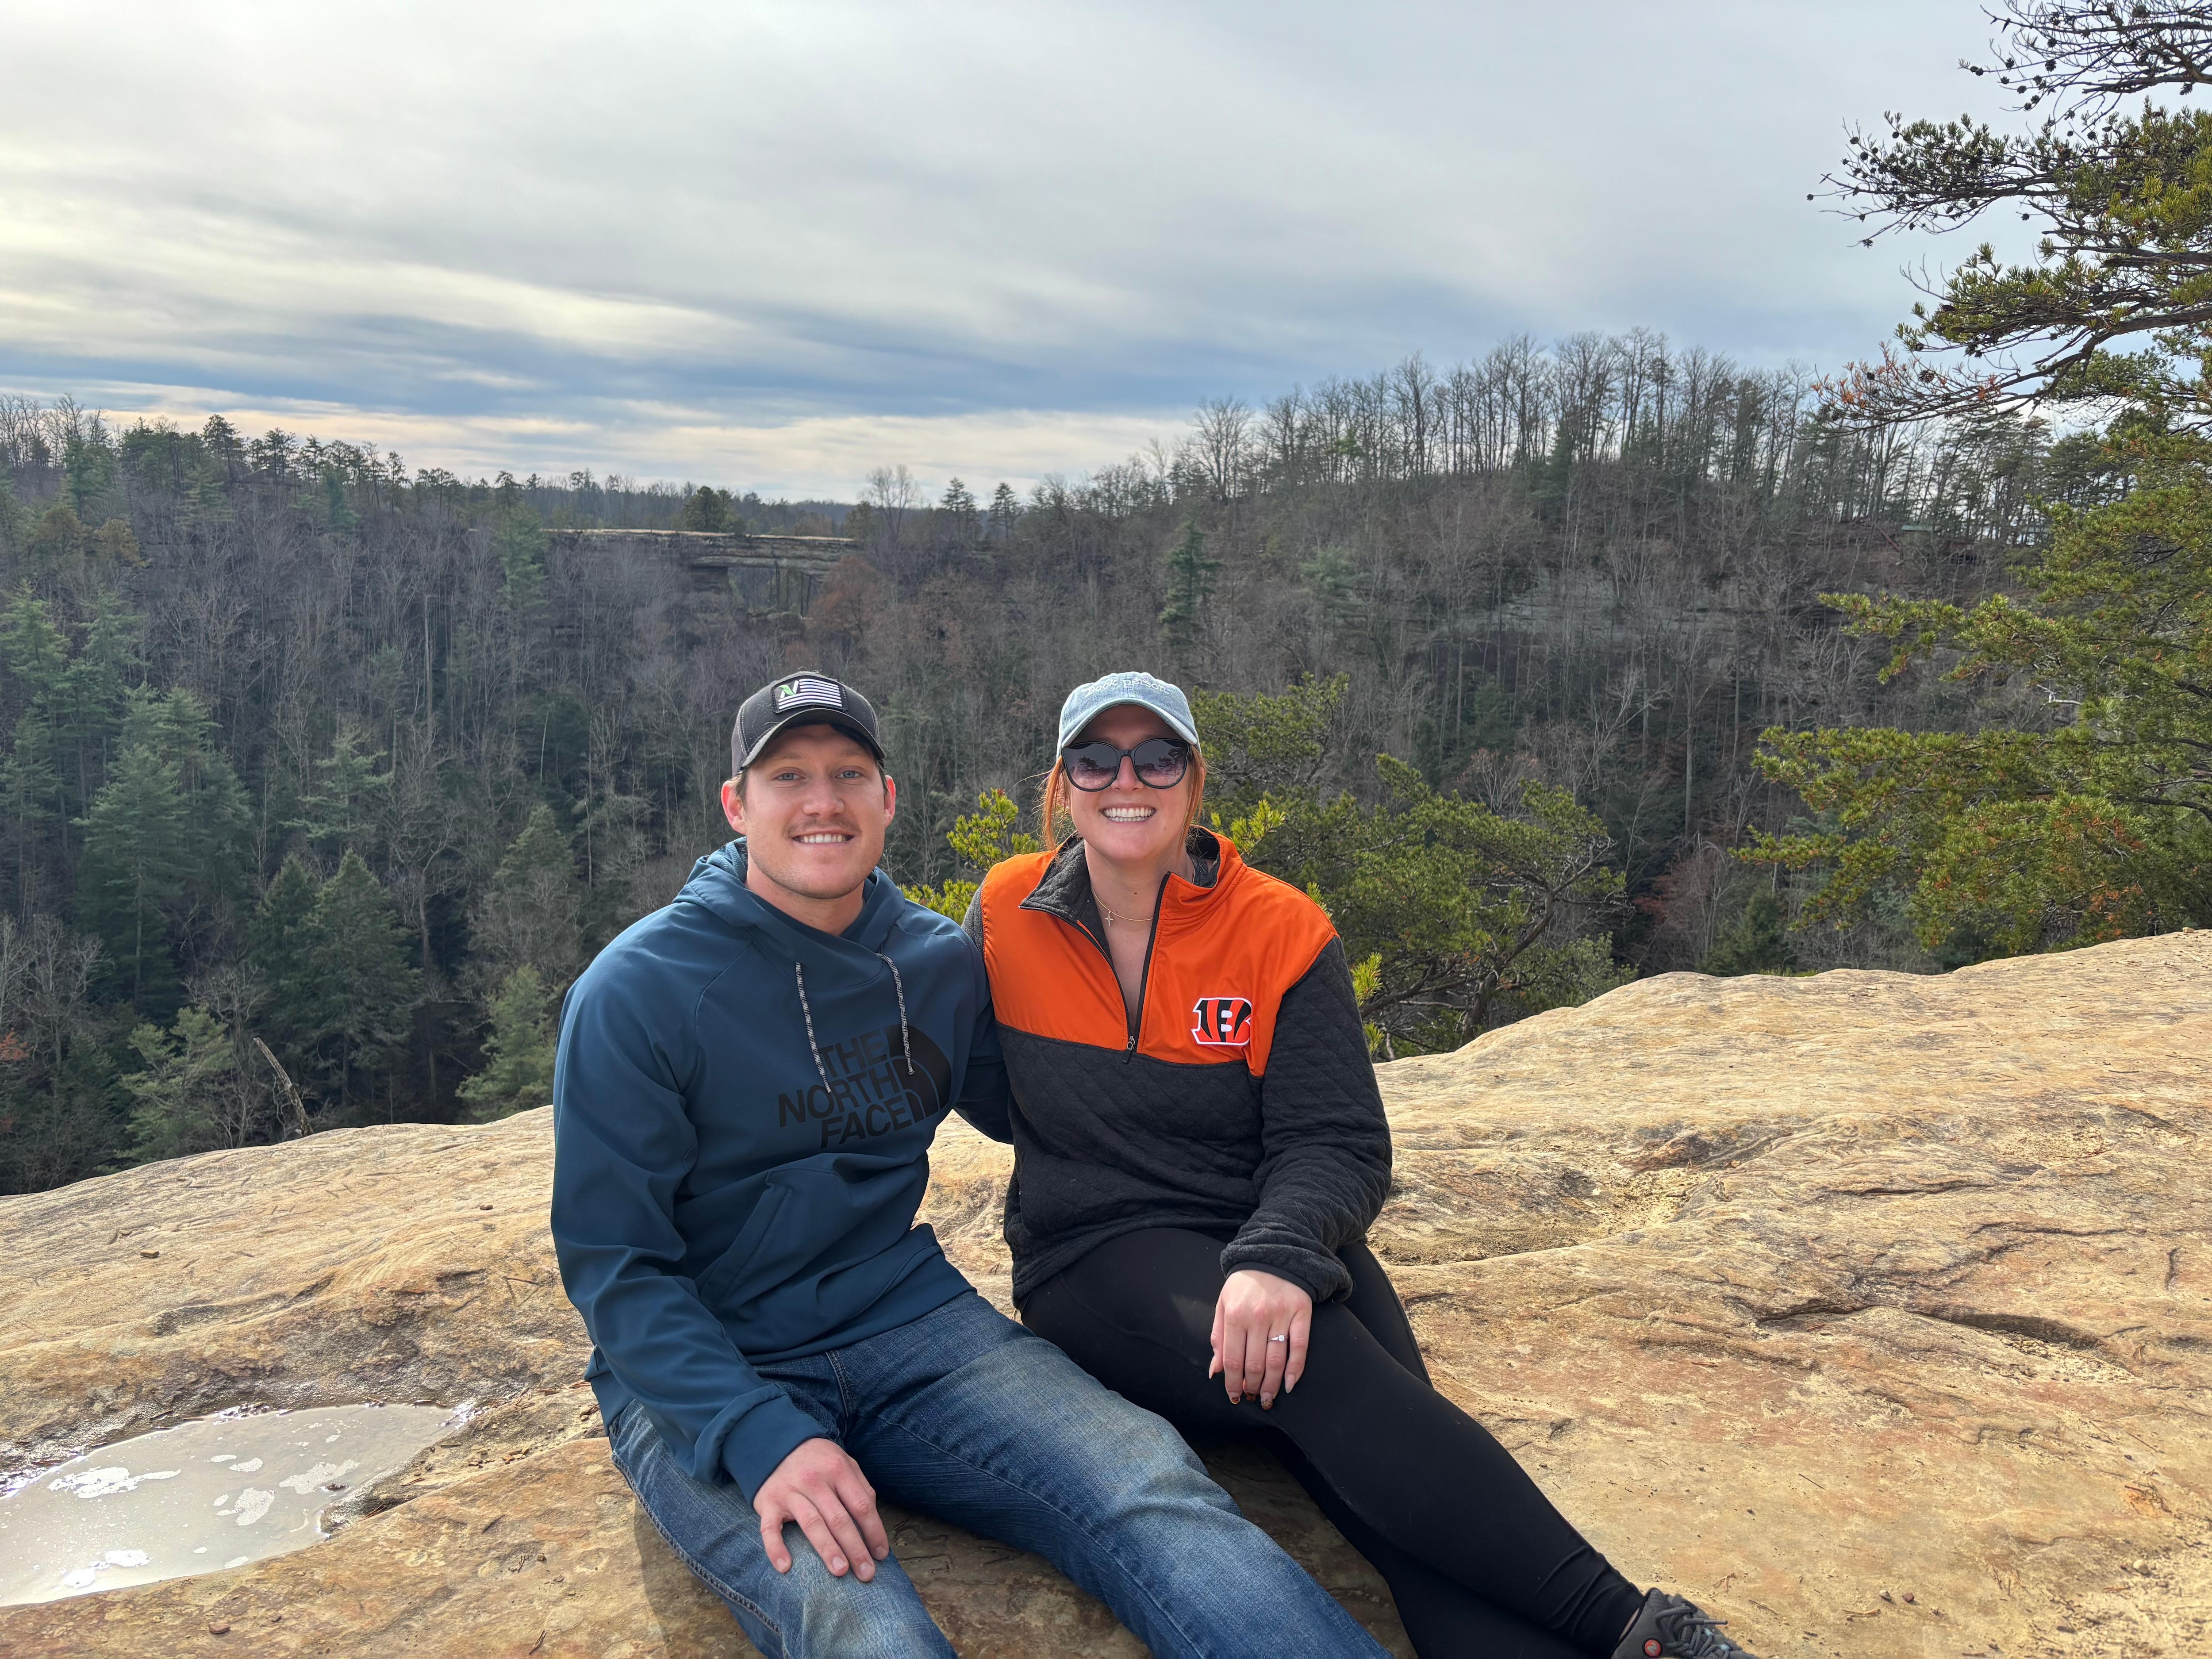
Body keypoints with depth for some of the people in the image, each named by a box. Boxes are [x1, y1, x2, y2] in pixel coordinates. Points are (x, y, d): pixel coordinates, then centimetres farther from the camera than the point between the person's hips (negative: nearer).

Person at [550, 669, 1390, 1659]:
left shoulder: (940, 964, 5)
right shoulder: (636, 992, -9)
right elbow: (612, 1265, -10)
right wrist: (761, 1436, -24)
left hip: (912, 1326, 4)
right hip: (703, 1382, -3)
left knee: (1151, 1485, -21)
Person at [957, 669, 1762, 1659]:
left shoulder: (1281, 931, -1)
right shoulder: (1007, 915, 2)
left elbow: (1341, 1145, -7)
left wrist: (1278, 1254, -26)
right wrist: (1075, 1161, 2)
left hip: (1278, 1242, 2)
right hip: (1096, 1263, -2)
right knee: (1325, 1369, -32)